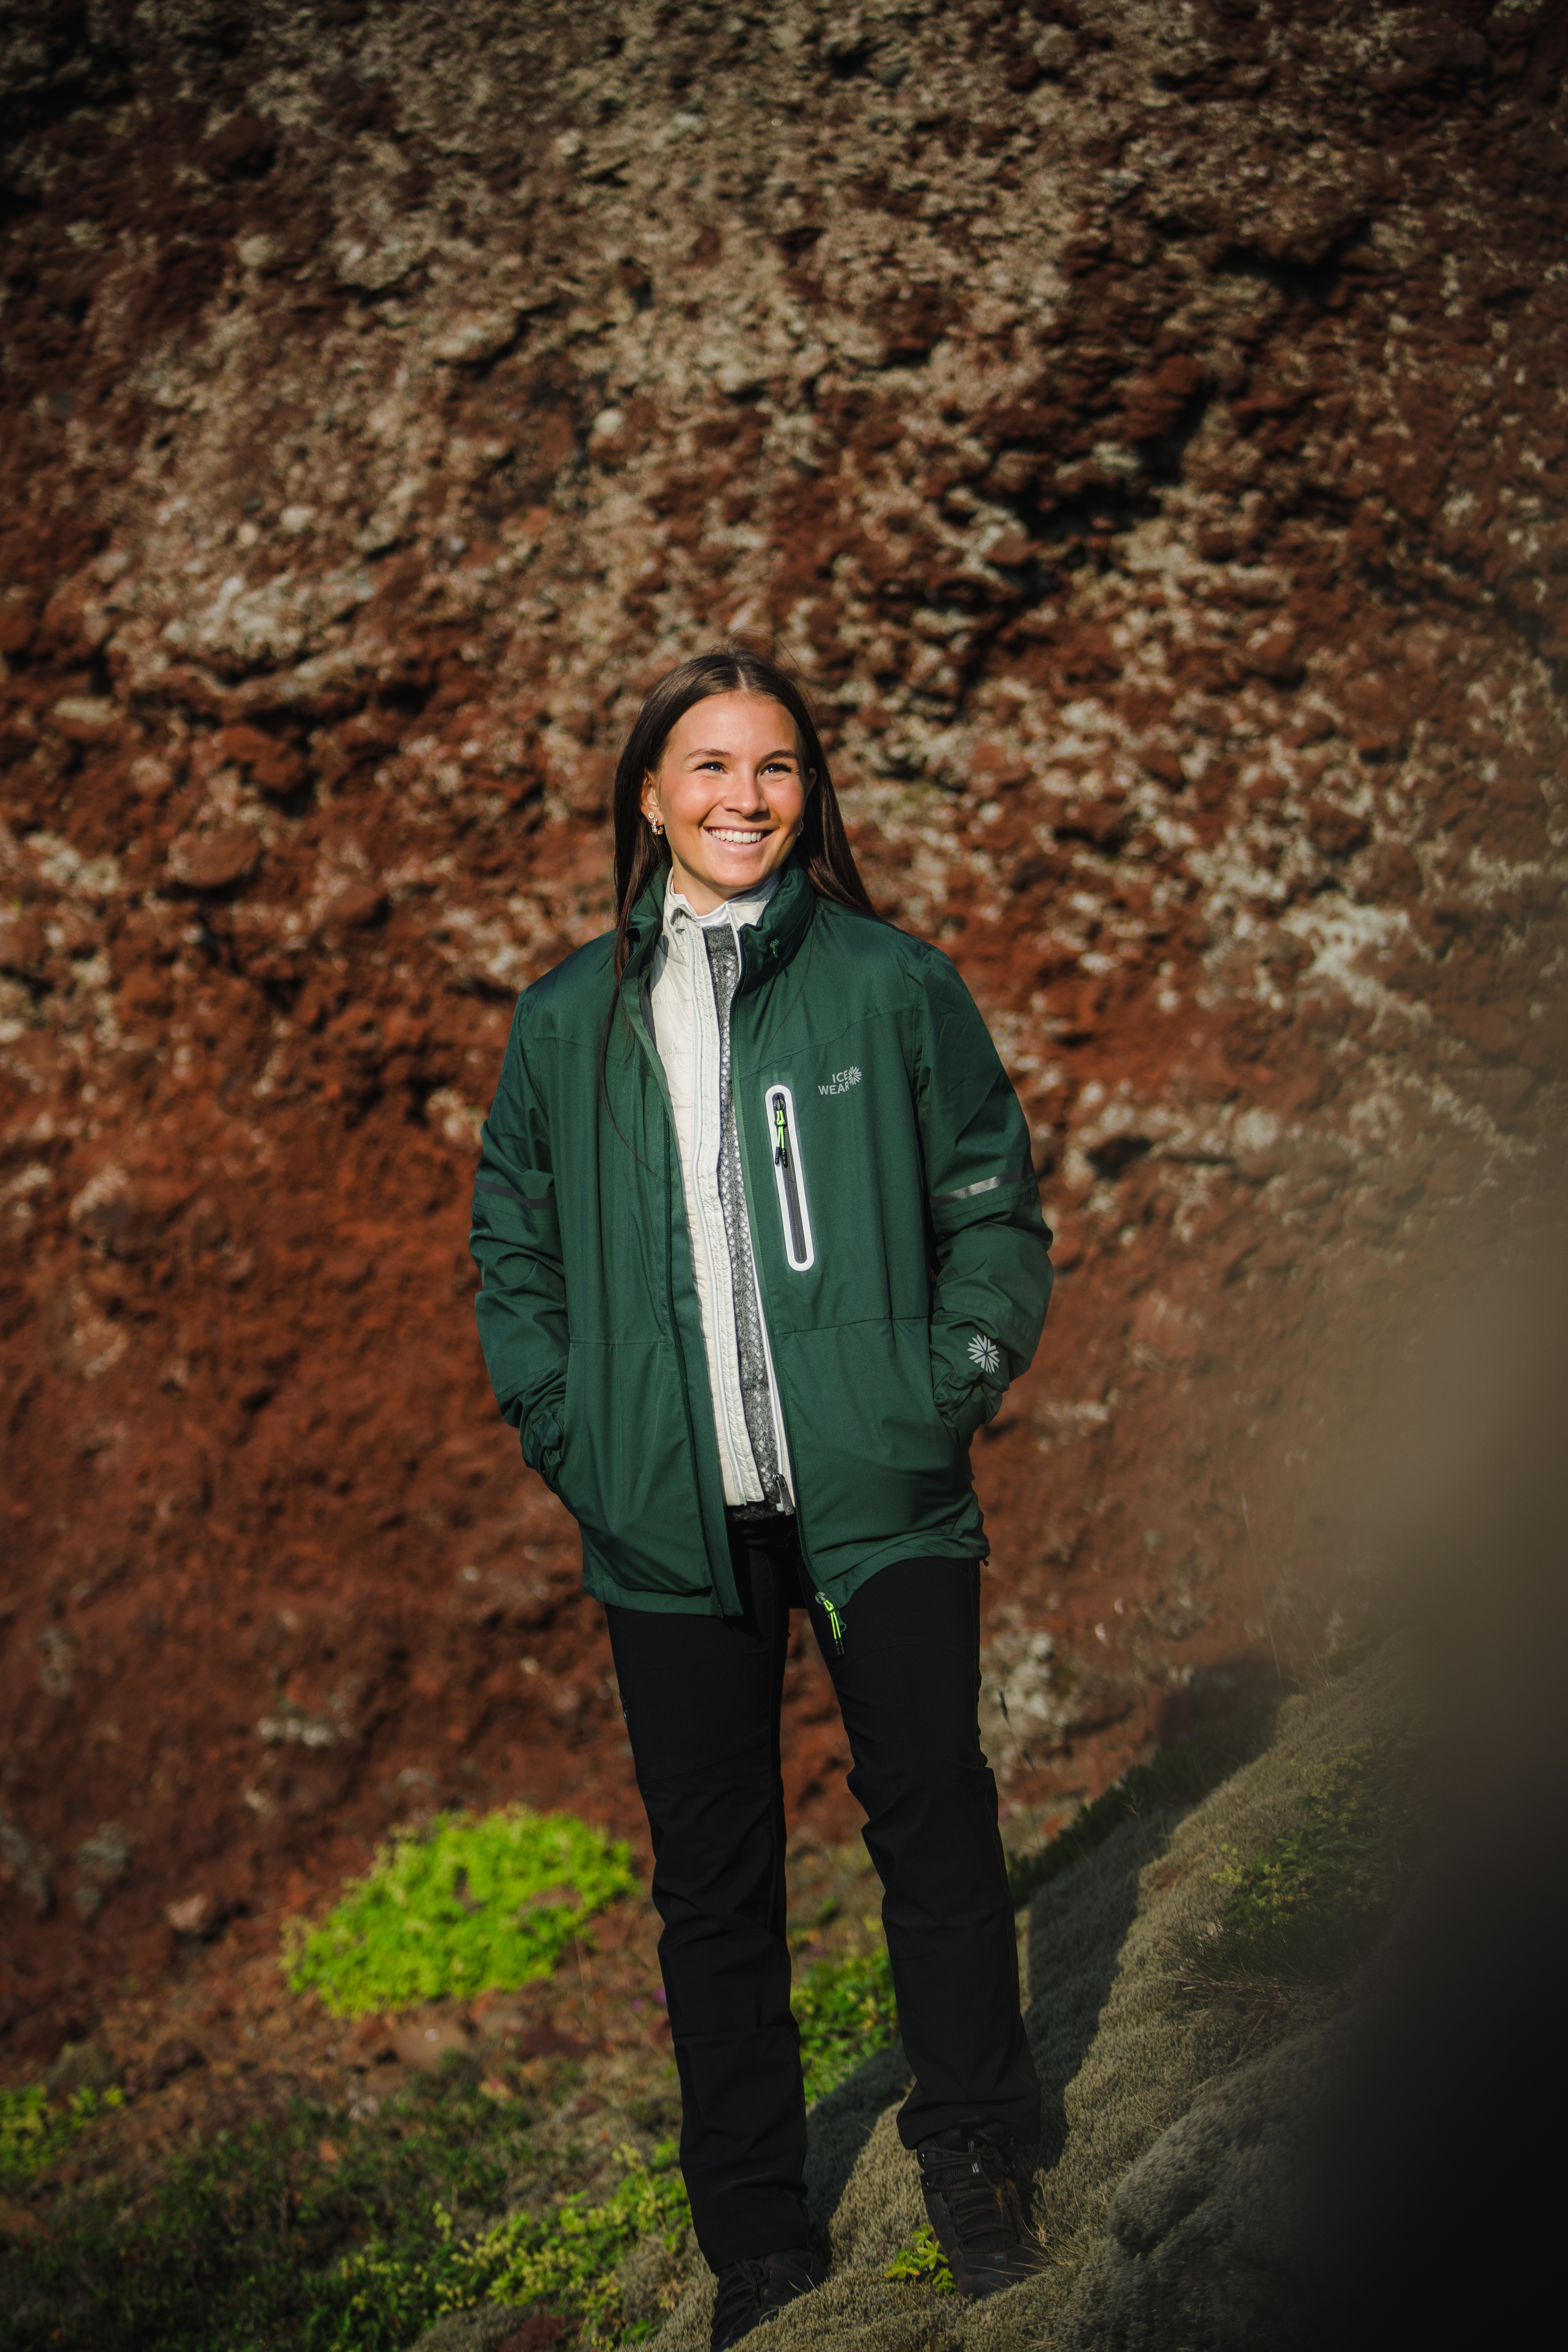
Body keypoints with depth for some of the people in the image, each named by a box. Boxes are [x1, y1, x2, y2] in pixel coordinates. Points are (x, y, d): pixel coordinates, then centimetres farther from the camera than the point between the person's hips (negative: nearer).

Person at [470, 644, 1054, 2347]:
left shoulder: (893, 983, 3)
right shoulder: (569, 1020, 8)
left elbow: (993, 1203, 7)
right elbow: (513, 1247, 14)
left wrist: (951, 1383, -4)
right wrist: (569, 1434, 3)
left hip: (880, 1496, -1)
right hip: (672, 1519, 2)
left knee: (932, 1807, -5)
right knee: (713, 1875, 7)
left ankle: (974, 2165, 14)